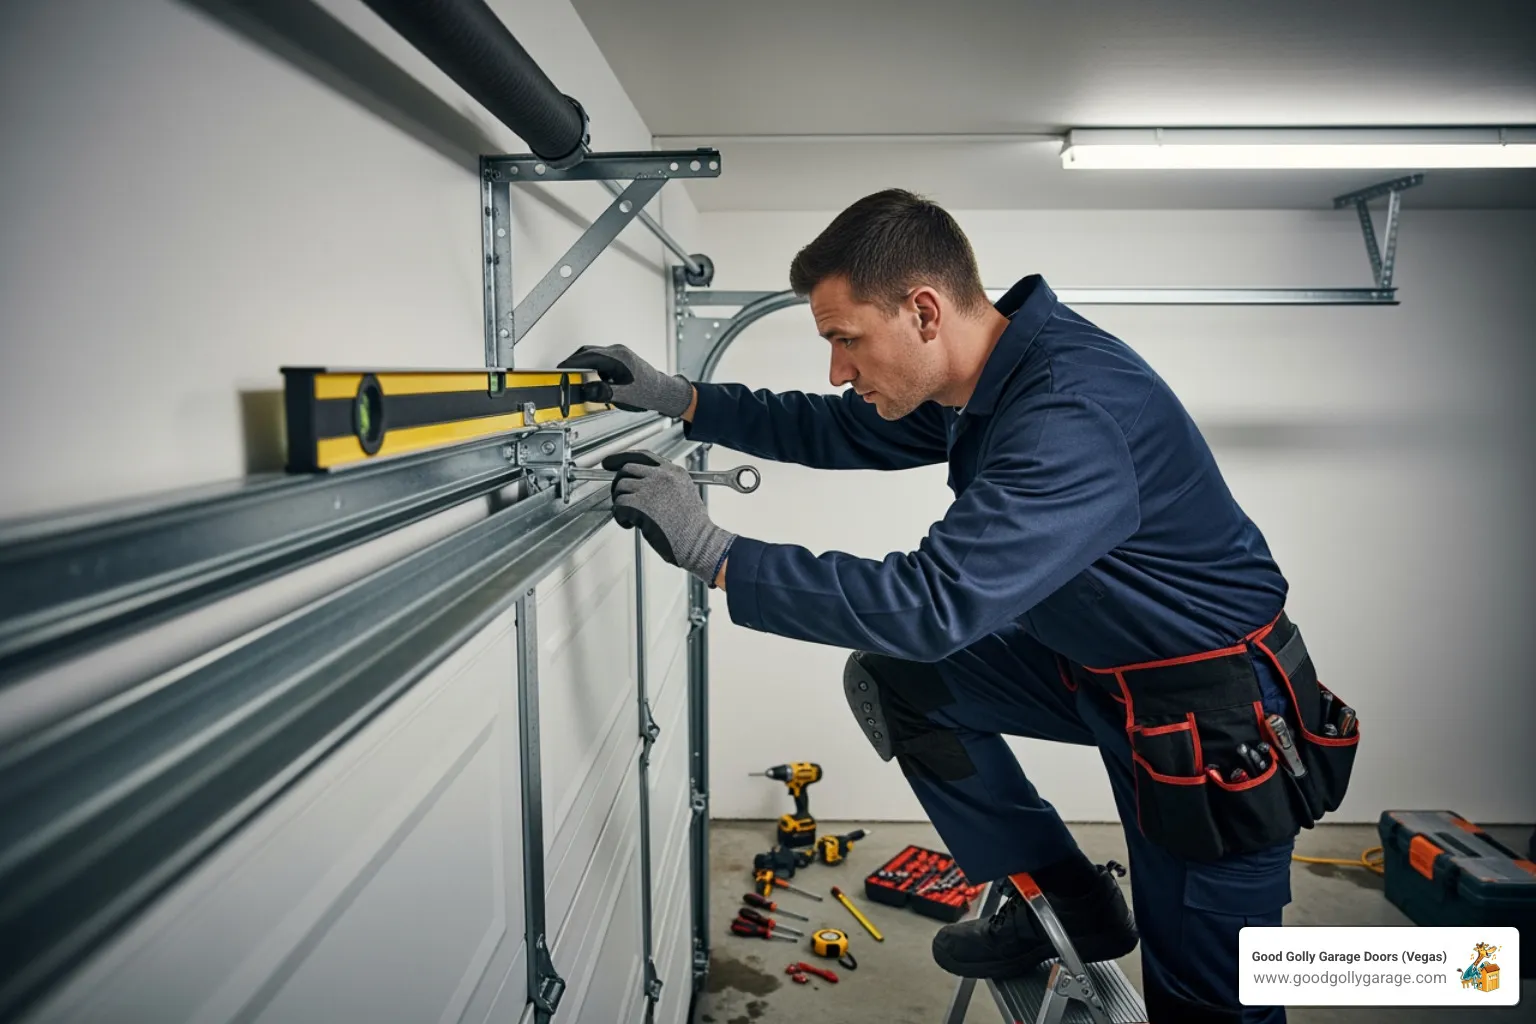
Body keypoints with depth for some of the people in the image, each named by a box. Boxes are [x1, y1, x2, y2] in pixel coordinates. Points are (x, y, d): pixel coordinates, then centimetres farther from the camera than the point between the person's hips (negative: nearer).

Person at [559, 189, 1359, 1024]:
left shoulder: (1074, 415, -33)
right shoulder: (979, 376, -4)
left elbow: (931, 604, -37)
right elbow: (839, 430, 7)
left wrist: (712, 553, -33)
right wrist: (681, 400, -2)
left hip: (1217, 710, -8)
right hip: (1092, 662, 8)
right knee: (888, 679, 3)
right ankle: (1064, 903, 14)